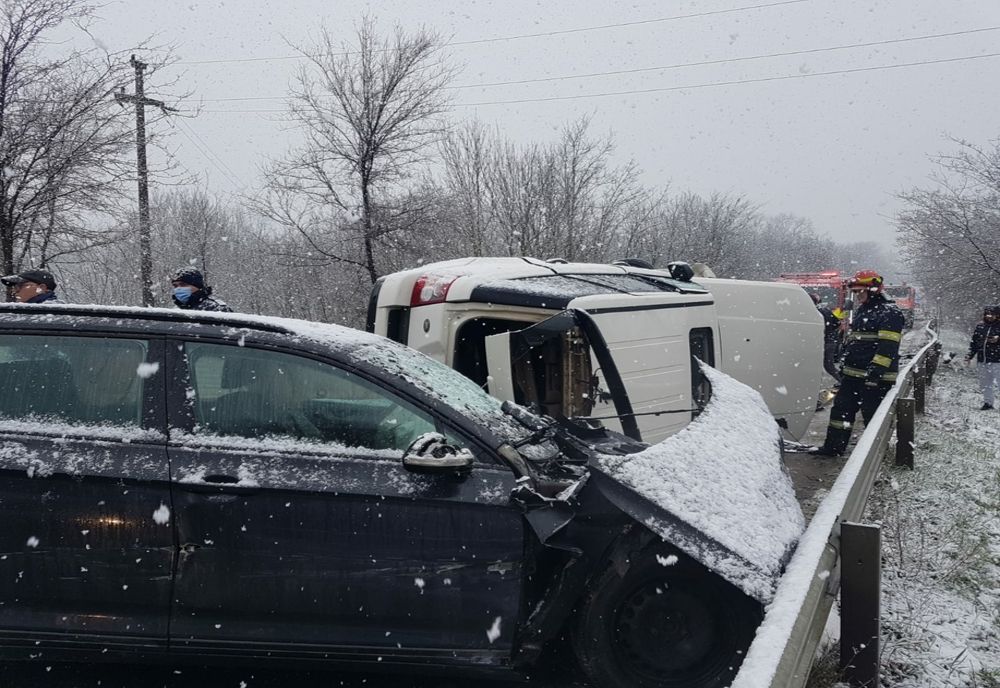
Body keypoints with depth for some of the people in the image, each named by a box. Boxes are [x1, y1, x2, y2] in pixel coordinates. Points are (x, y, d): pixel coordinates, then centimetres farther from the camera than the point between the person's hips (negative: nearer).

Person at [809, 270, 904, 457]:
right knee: (841, 408, 11)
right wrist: (844, 366, 25)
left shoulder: (889, 313, -11)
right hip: (853, 375, 9)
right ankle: (833, 446, 20)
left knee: (873, 415, -4)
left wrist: (876, 371, -27)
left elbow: (888, 347, -20)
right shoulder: (861, 312, 19)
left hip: (876, 378, -9)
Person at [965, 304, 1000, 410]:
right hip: (982, 360, 5)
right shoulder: (980, 327, 10)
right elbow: (974, 342, 15)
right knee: (985, 383, 13)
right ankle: (988, 402, 24)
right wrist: (970, 355, 10)